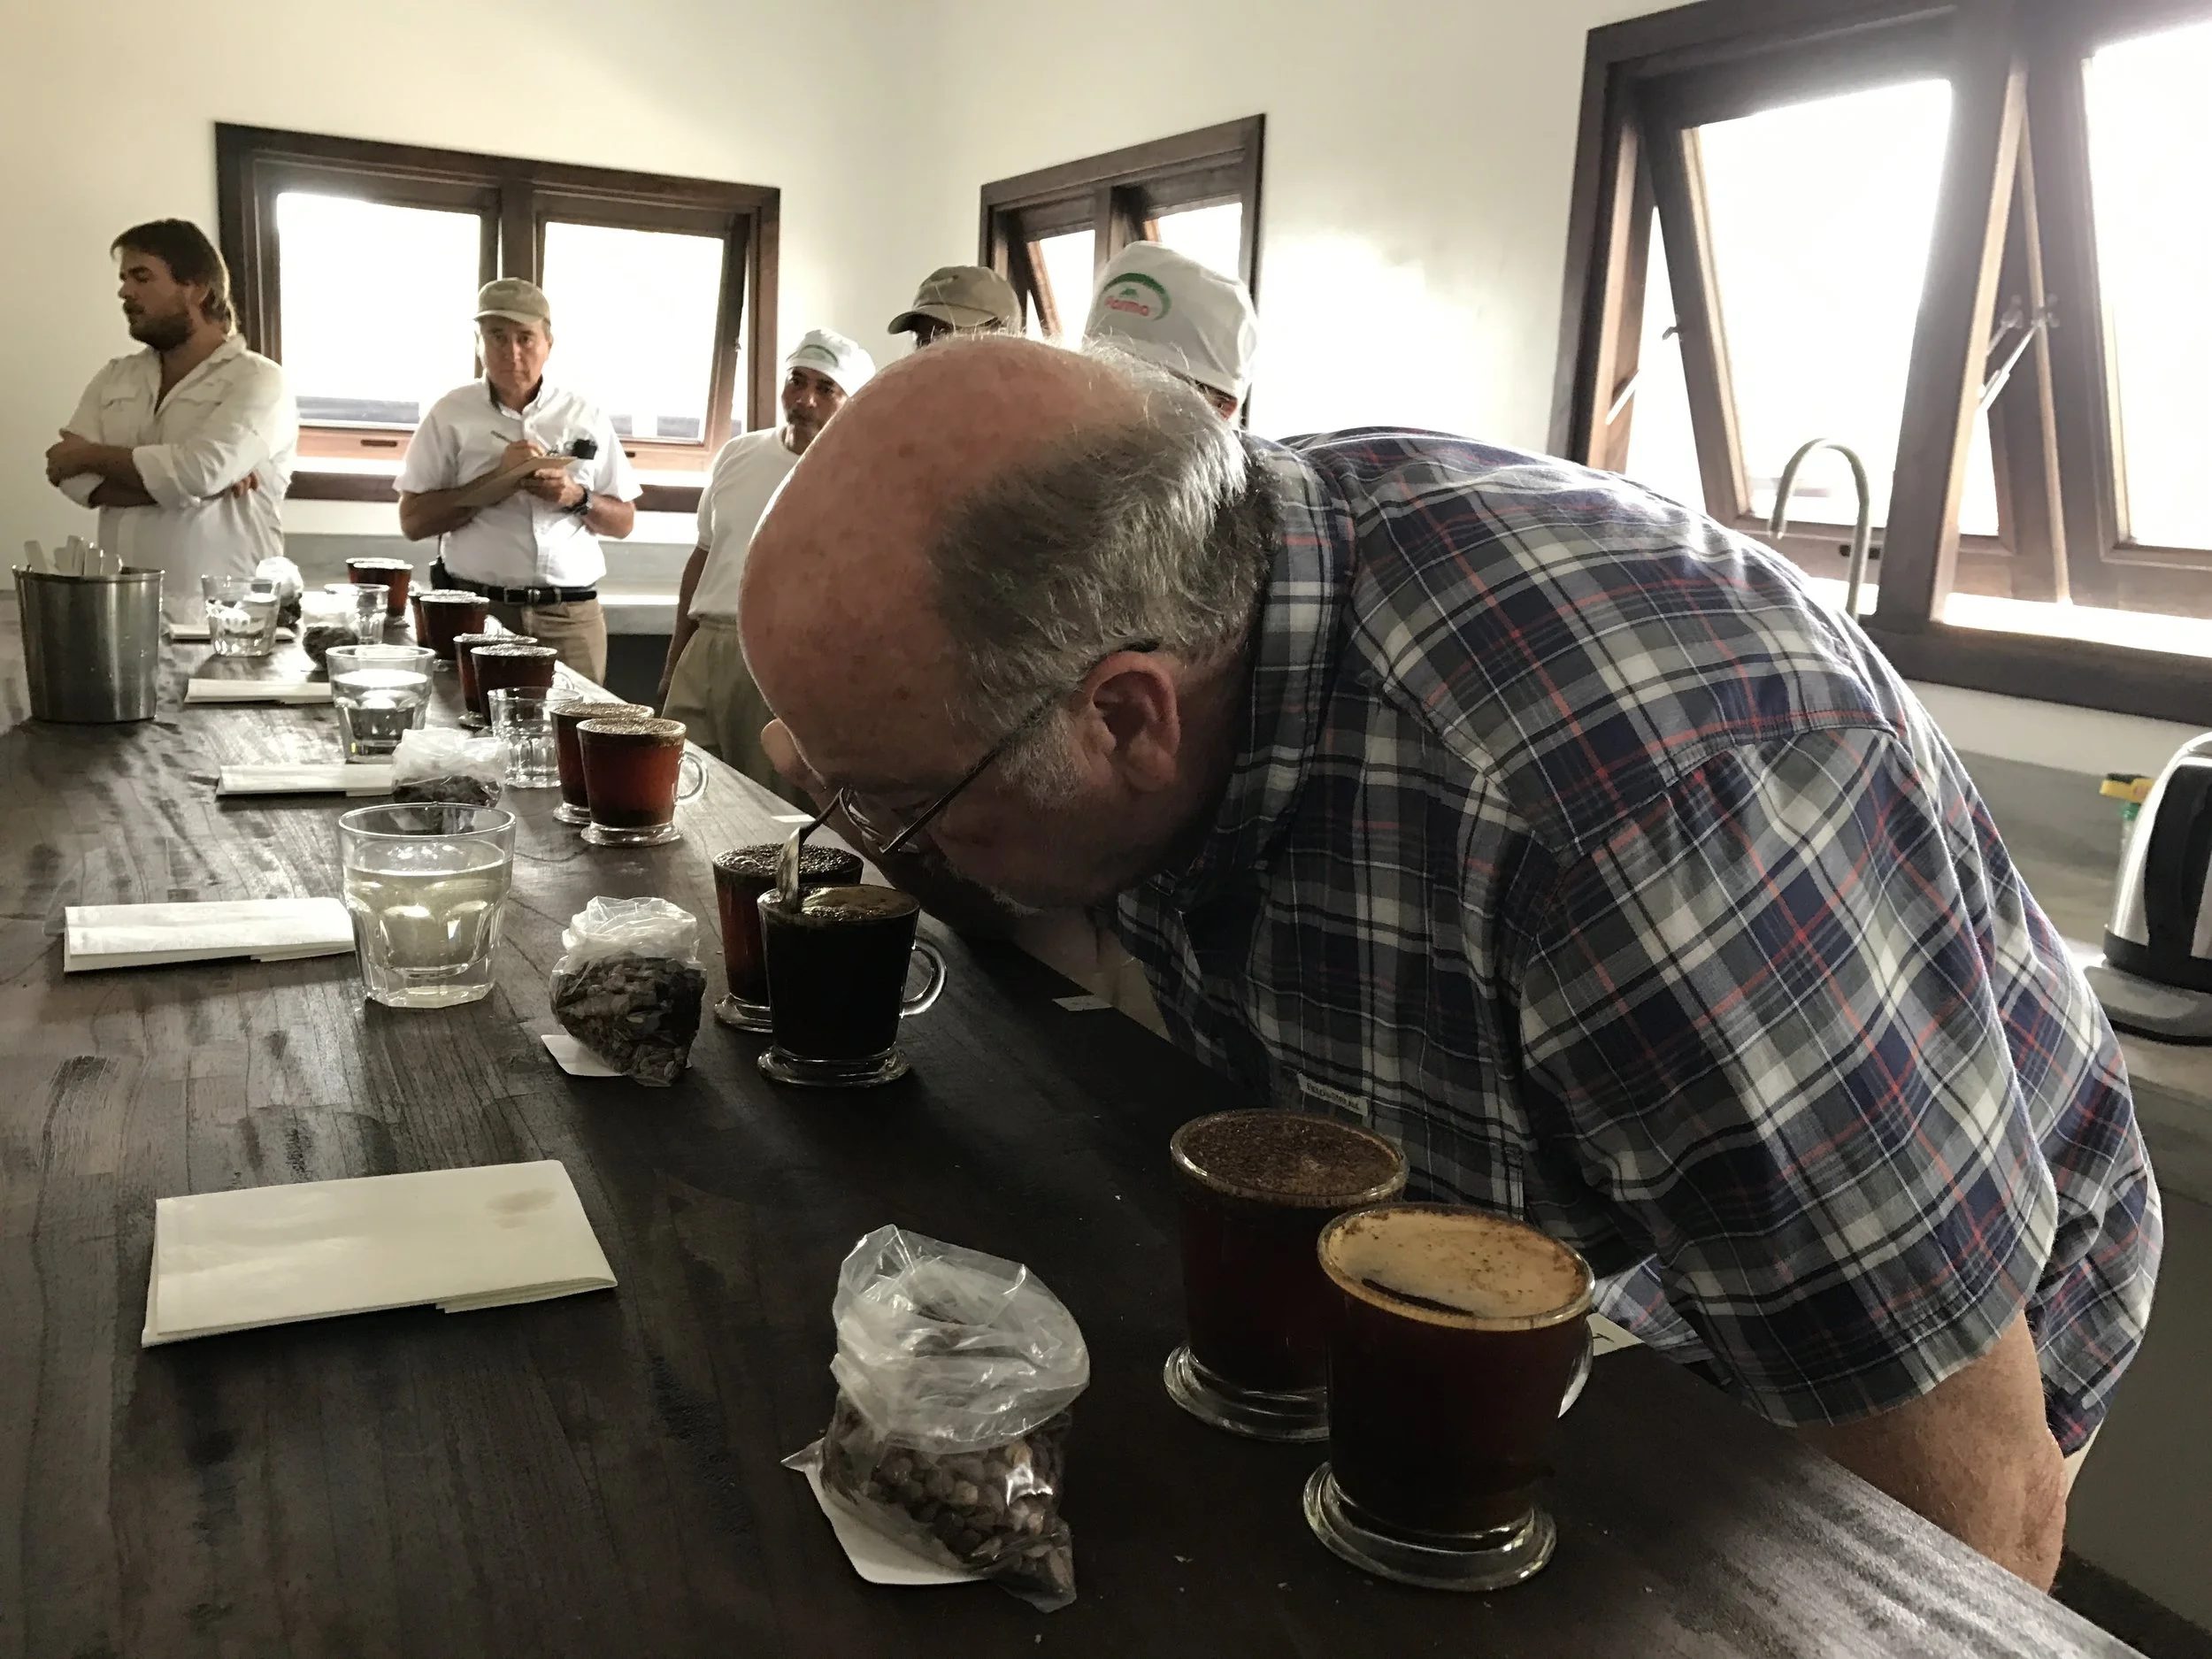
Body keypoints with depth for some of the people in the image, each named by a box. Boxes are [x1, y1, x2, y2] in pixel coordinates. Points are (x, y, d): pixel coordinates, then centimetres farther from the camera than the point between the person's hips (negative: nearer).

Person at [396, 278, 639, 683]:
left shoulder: (585, 416, 9)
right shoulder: (451, 414, 4)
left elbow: (624, 521, 12)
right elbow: (413, 521, -1)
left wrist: (576, 498, -8)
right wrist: (497, 479, -10)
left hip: (572, 616, 1)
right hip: (475, 610, -1)